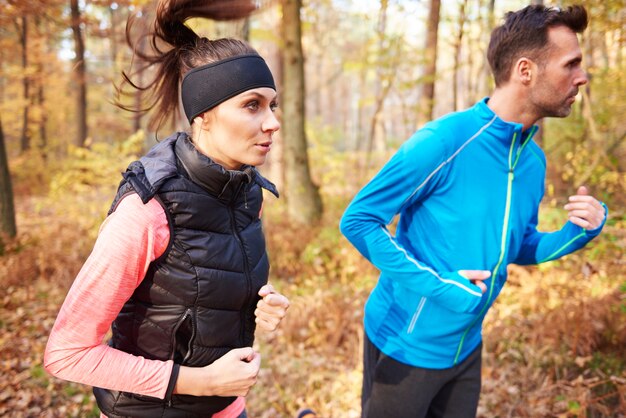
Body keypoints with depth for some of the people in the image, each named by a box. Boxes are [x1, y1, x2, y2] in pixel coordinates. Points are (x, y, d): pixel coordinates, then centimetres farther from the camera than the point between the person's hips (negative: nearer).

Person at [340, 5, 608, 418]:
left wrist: (579, 232, -6)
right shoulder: (443, 141, -23)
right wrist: (436, 285, -24)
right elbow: (357, 220, -19)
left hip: (466, 347, 7)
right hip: (406, 346, -7)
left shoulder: (534, 160, 0)